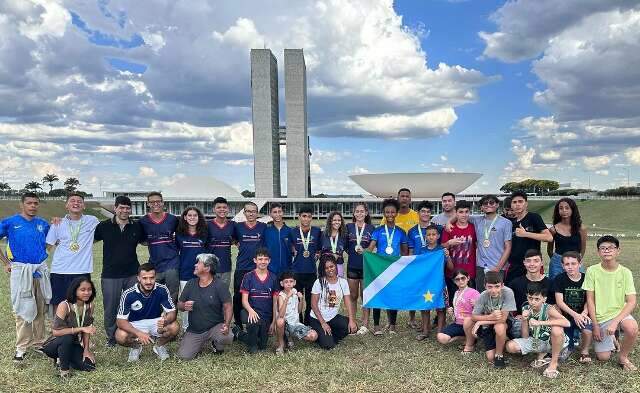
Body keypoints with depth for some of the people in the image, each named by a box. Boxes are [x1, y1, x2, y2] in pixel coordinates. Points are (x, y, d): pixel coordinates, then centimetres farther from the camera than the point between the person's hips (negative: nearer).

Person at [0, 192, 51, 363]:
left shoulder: (43, 224, 9)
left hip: (41, 270, 4)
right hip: (20, 270, -3)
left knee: (41, 309, 10)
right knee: (23, 309, -1)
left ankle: (38, 342, 22)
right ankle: (21, 347, 11)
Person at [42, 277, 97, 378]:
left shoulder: (90, 305, -9)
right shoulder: (64, 306, -25)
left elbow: (87, 329, -2)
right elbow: (56, 331, -30)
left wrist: (86, 350, -10)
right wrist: (81, 329, -33)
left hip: (73, 344, 5)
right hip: (55, 344, -5)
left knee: (89, 365, -17)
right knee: (67, 337, -38)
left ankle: (62, 358, 13)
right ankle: (64, 369, -13)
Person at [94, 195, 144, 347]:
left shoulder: (137, 227, 4)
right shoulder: (104, 226, 0)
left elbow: (146, 242, 18)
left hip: (132, 274, 1)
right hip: (110, 275, -1)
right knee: (111, 307, 6)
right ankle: (111, 337, 22)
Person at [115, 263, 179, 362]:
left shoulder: (162, 290, -18)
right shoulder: (128, 294, -20)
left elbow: (172, 312, -15)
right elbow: (121, 320, -20)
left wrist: (165, 321, -39)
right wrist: (139, 333, -35)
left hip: (156, 322, 1)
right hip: (135, 325, -1)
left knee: (174, 327, -28)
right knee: (120, 336, -30)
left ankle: (159, 345, 5)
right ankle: (136, 346, 5)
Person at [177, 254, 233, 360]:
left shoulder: (220, 286, -9)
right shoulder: (191, 284, 3)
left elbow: (228, 307, -12)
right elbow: (179, 304, 8)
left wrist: (226, 325, -28)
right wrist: (184, 306, -17)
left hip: (215, 327, -3)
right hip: (194, 331, 3)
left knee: (227, 337, -32)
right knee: (183, 356, -14)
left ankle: (217, 345, 7)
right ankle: (203, 343, 19)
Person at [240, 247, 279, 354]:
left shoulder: (273, 278, 2)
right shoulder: (248, 277, -4)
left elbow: (275, 302, 5)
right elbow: (244, 300, -8)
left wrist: (273, 322, 1)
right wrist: (251, 310, -29)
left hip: (267, 315, 3)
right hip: (251, 312, -3)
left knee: (262, 346, 2)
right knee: (254, 322, -37)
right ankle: (251, 345, -9)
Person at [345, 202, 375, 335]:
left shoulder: (371, 228, 4)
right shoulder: (349, 227, 6)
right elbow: (345, 245, 9)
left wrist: (365, 250, -11)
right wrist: (351, 252, -4)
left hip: (366, 265, -1)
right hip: (352, 266, 1)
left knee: (365, 295, 5)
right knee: (353, 296, 9)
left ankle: (365, 324, 13)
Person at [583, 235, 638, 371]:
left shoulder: (625, 272, -8)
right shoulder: (592, 271, -9)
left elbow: (632, 302, -12)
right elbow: (590, 300, -5)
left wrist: (615, 321, -24)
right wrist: (595, 326, -7)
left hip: (620, 313, 0)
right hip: (600, 318, 0)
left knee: (632, 328, -34)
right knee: (603, 357, -2)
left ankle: (623, 357, -5)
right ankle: (611, 337, 32)